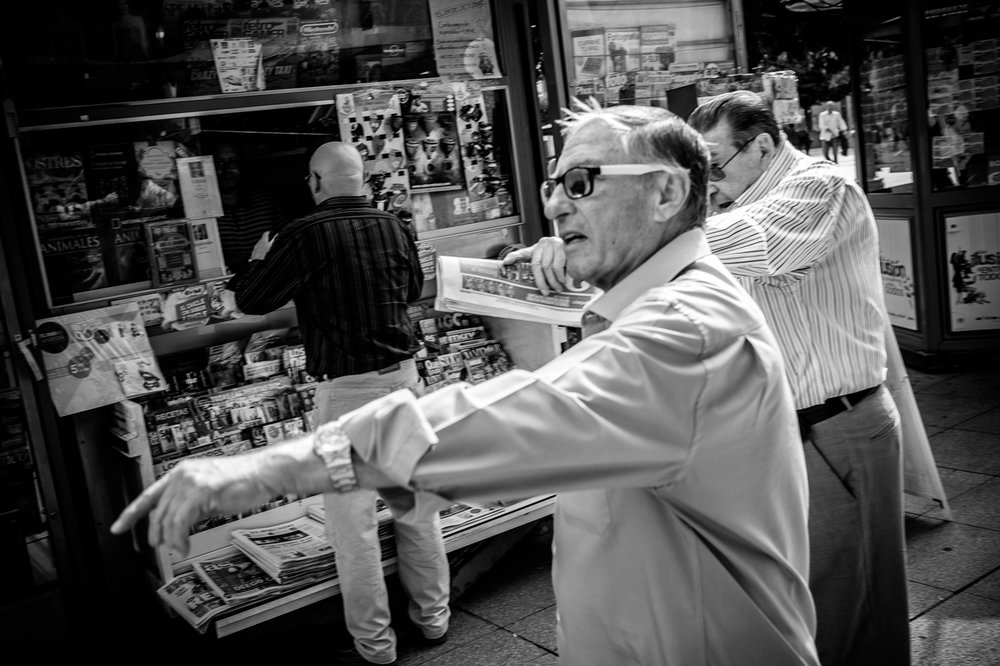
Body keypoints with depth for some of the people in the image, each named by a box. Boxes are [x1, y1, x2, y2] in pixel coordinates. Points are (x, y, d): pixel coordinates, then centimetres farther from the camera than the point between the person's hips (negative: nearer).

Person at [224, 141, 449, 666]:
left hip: (345, 387, -5)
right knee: (416, 503, 15)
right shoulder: (393, 227, 3)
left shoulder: (305, 235, -12)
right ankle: (433, 617, 29)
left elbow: (250, 301, -3)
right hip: (402, 375, 5)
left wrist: (258, 261, 16)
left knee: (353, 520, 5)